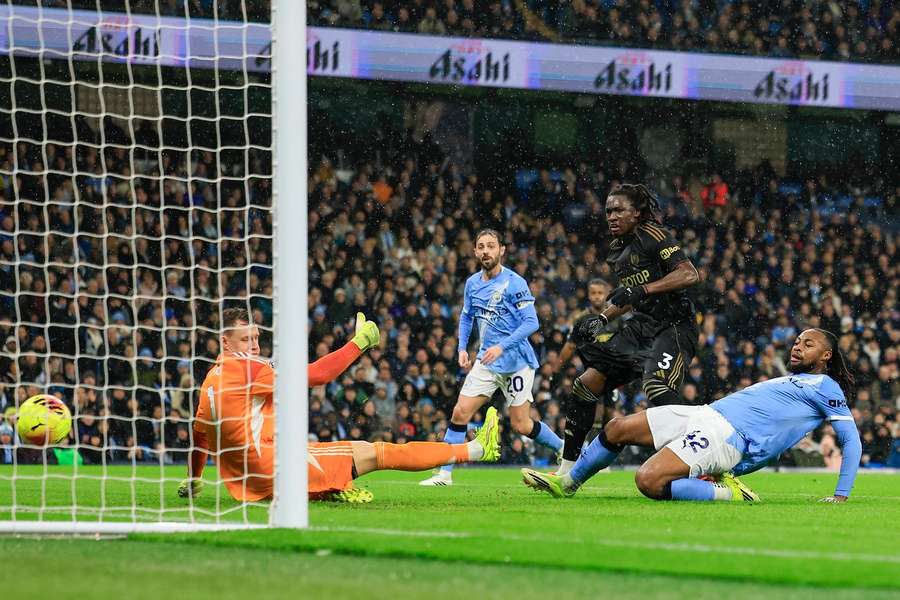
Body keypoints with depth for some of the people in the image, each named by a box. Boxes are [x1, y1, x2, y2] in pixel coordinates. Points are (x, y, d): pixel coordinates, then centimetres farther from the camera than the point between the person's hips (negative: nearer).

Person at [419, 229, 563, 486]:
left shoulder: (514, 283, -14)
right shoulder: (472, 283, 6)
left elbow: (531, 322, -18)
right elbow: (466, 317, 22)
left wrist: (502, 346, -27)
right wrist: (462, 348, 9)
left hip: (517, 361, -6)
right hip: (487, 361, 6)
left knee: (521, 425, -3)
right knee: (460, 412, -5)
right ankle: (445, 473, -1)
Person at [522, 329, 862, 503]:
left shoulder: (826, 387, 0)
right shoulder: (790, 381, 25)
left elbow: (852, 441, -4)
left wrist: (841, 496, -12)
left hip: (727, 439, -9)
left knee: (649, 482, -29)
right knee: (618, 428, 8)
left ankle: (728, 494, -14)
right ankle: (567, 484, 25)